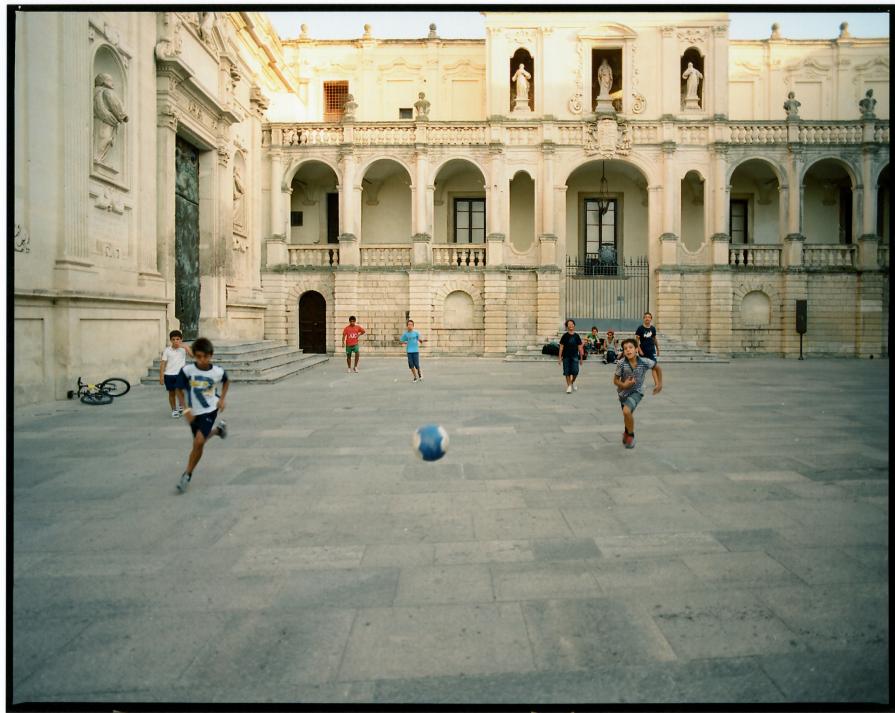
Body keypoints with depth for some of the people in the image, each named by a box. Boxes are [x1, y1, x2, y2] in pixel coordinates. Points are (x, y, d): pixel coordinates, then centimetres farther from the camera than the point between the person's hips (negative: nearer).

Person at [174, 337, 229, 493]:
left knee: (198, 442, -17)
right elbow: (180, 390, -4)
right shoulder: (187, 370, -17)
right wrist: (186, 409, -12)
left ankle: (187, 475, -1)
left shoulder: (218, 372, -15)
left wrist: (222, 398, 0)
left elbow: (226, 381, 9)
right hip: (194, 412, 3)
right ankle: (217, 429, 48)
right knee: (199, 442, 16)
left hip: (210, 410, -2)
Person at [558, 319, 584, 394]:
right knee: (567, 372, 2)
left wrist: (581, 357, 9)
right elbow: (561, 347, 0)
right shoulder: (565, 336, -2)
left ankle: (573, 382, 23)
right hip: (566, 356, -1)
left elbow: (580, 347, 10)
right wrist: (560, 357, -4)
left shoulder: (576, 336, 4)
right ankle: (569, 386, 16)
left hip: (574, 356, 1)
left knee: (575, 371, -6)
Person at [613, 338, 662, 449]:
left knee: (627, 411, -27)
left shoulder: (645, 362, -20)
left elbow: (657, 368, 1)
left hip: (636, 392, -2)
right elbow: (615, 380, -8)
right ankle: (627, 432, 54)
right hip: (623, 392, 2)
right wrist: (623, 385, -28)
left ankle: (630, 435, -2)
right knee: (627, 415, 21)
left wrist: (659, 383, 5)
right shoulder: (621, 363, -20)